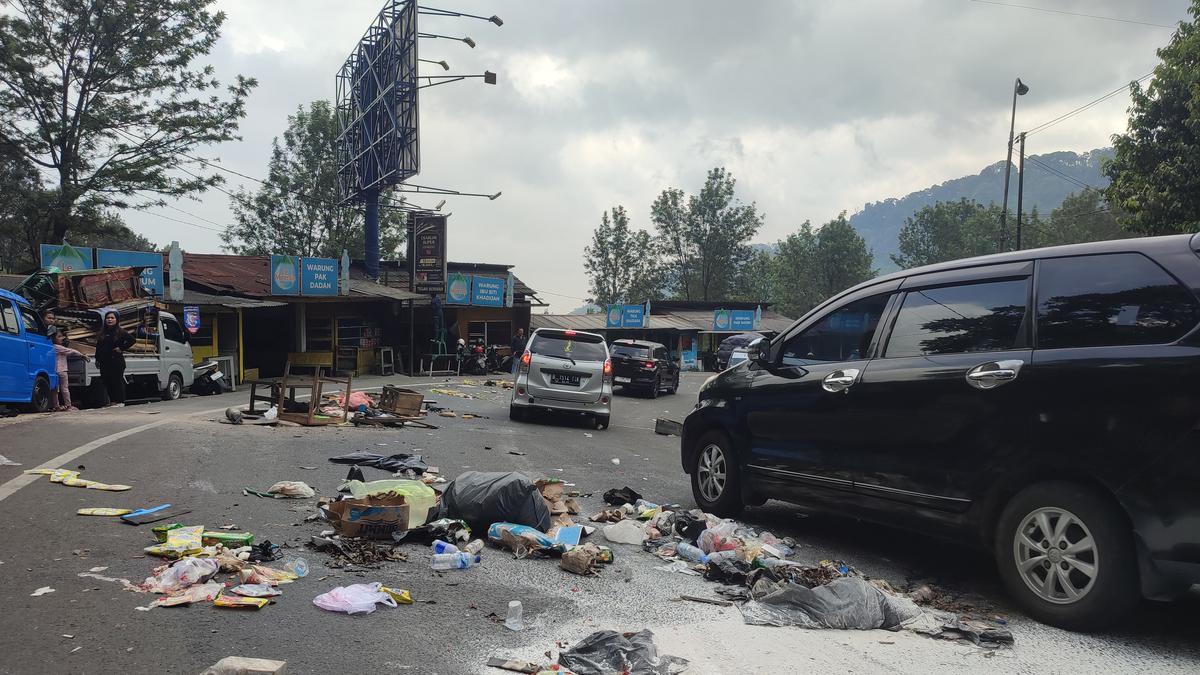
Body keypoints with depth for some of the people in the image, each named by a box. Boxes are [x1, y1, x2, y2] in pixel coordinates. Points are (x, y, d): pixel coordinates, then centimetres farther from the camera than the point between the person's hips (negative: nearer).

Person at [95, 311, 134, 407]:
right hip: (104, 361, 6)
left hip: (116, 360, -6)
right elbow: (98, 346, 19)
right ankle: (112, 401, 13)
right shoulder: (102, 332, 13)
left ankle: (120, 401, 0)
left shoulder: (120, 332, -3)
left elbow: (131, 340, -11)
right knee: (107, 381, 6)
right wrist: (97, 358, 13)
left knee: (118, 381, -4)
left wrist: (121, 348, -11)